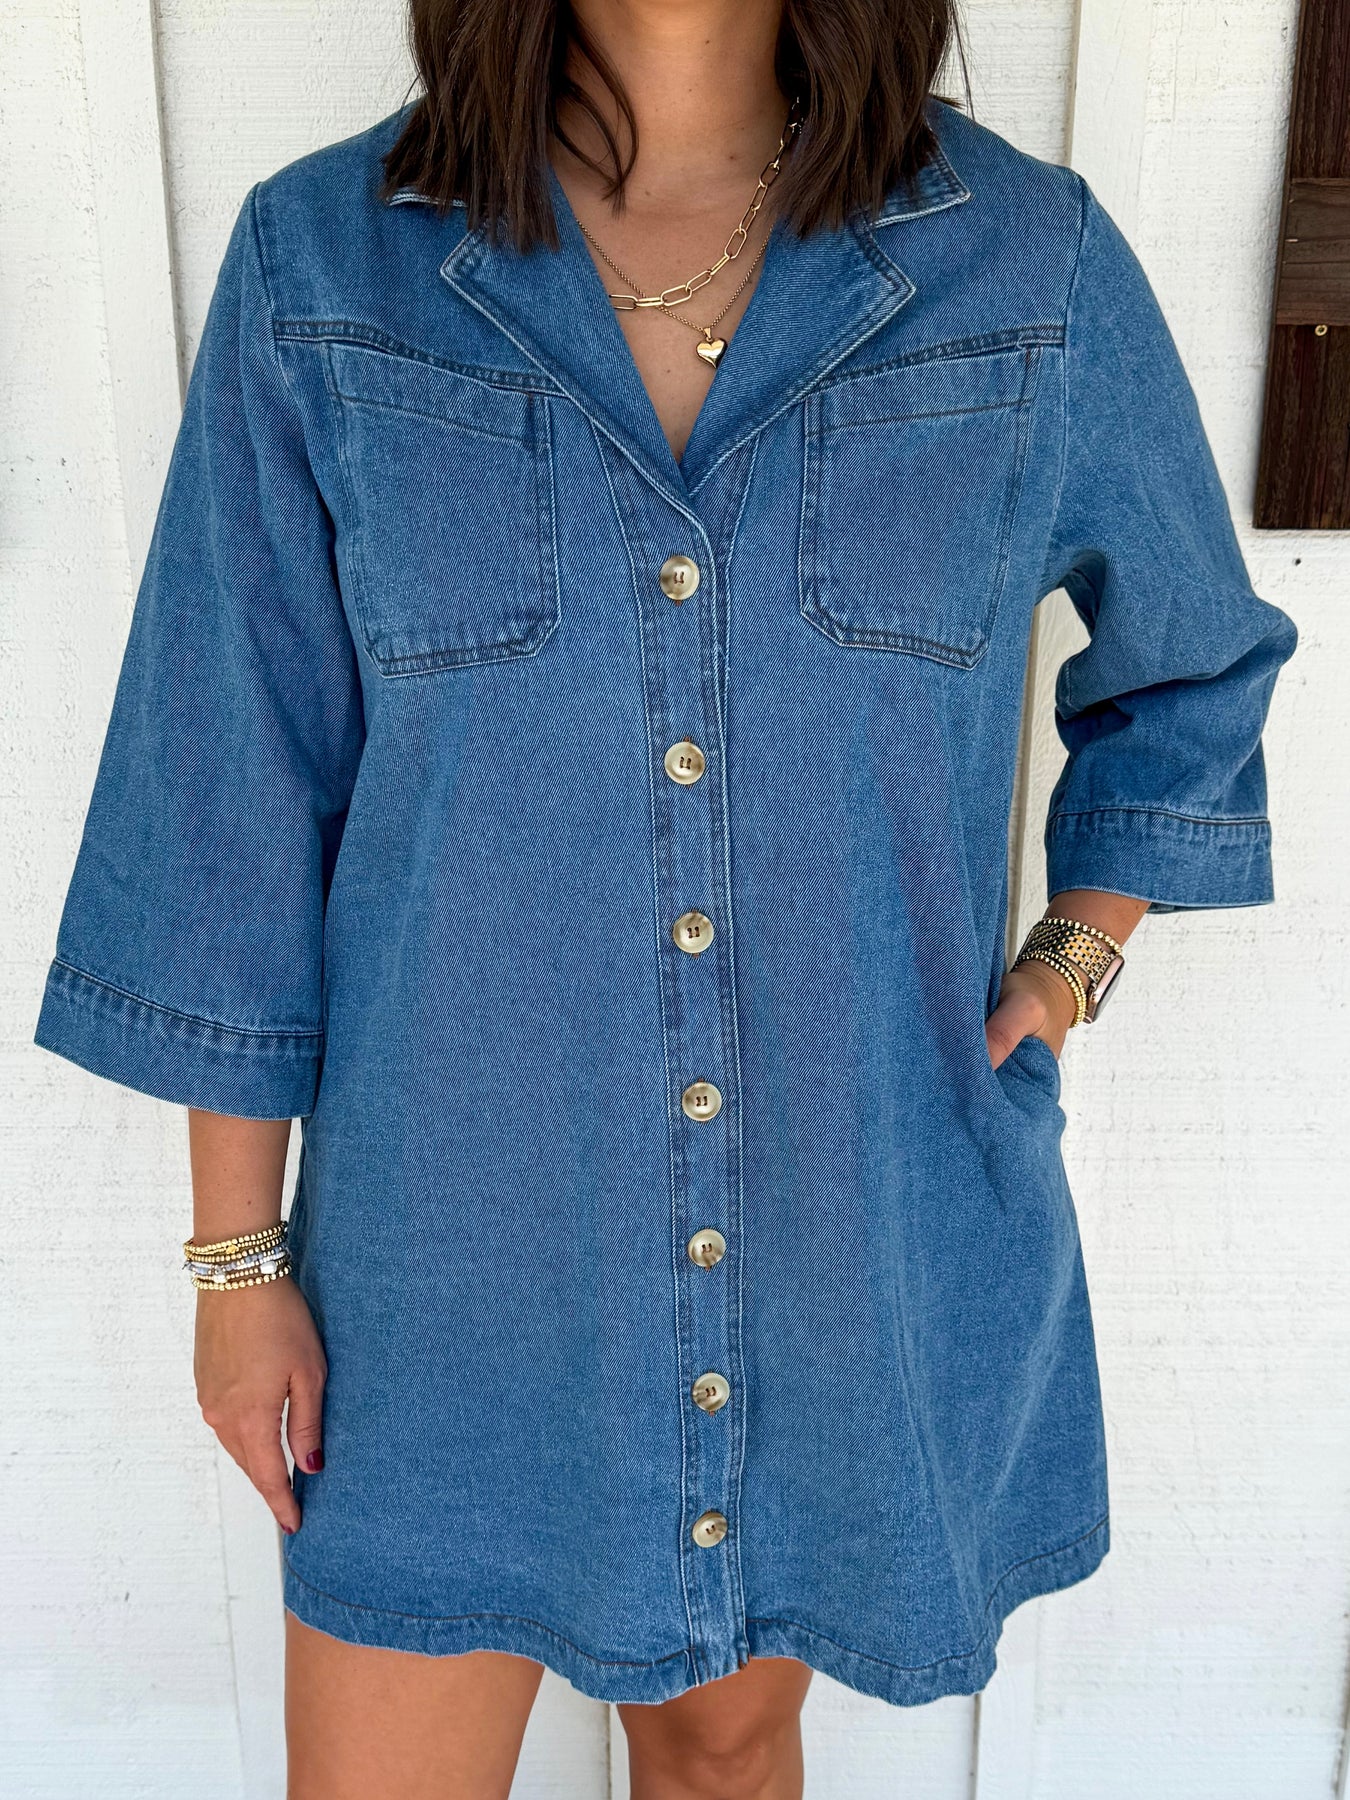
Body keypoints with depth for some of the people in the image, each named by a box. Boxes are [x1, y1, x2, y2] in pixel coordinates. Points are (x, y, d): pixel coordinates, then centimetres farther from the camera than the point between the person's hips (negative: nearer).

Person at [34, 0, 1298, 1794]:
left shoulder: (1036, 265, -5)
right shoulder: (323, 266, -7)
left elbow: (1193, 664, 12)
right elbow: (237, 794, -3)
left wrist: (1072, 961, -1)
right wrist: (239, 1253, 0)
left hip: (849, 1225, 2)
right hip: (457, 1237, 0)